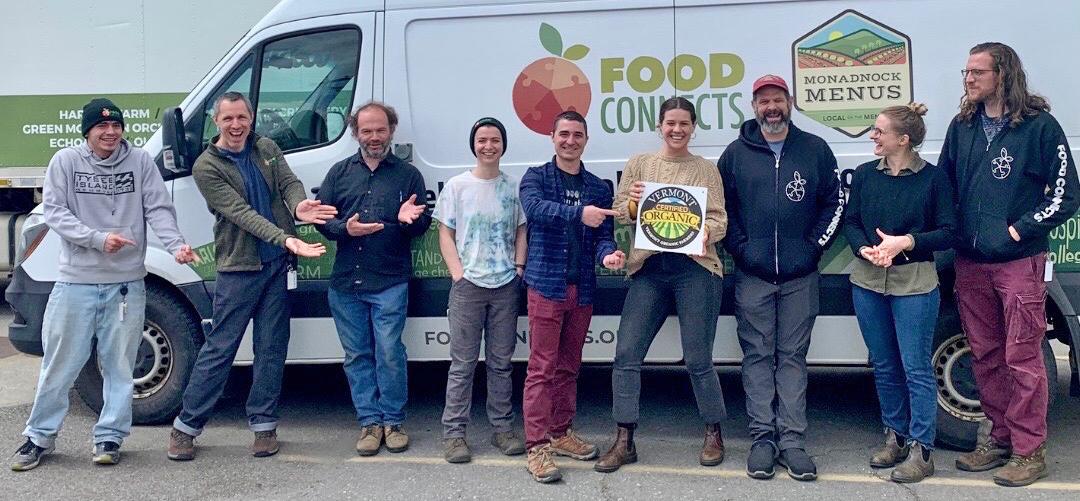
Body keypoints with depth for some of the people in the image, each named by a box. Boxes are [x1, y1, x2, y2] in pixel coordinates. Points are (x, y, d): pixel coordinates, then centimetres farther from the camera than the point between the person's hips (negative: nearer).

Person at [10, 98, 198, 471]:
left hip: (127, 283, 0)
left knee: (119, 366, 7)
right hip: (75, 282, 0)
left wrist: (176, 245, -21)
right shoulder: (65, 161, 0)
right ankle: (39, 436, 24)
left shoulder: (141, 161, 1)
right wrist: (98, 238, -18)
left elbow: (159, 210, -4)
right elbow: (54, 212, -5)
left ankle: (109, 437, 19)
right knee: (60, 364, 9)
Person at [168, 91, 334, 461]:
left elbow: (290, 182, -3)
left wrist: (299, 206, -28)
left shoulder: (266, 148, 9)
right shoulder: (207, 167, -7)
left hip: (278, 264, 4)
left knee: (272, 348, 8)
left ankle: (264, 424, 19)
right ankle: (186, 426, 14)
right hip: (238, 268, -4)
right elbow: (241, 213, -17)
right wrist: (286, 239, -29)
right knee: (219, 349, 0)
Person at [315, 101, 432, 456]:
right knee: (357, 355, 8)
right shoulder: (340, 172, 13)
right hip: (345, 282, 3)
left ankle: (393, 421, 12)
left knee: (389, 354, -3)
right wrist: (345, 229, -10)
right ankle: (370, 421, 18)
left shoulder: (408, 174, 7)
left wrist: (409, 219, -17)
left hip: (390, 283, -3)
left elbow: (424, 224, 5)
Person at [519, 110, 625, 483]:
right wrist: (579, 213, -34)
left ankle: (560, 433, 26)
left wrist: (607, 253, -17)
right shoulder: (535, 177, 2)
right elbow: (535, 208, -20)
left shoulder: (598, 188, 13)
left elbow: (604, 234, 6)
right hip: (546, 286, -4)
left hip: (582, 290, 5)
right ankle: (537, 447, -3)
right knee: (542, 367, -6)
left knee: (569, 366, 14)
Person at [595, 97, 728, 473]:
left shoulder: (706, 170, 6)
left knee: (698, 359, 2)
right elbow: (619, 213, 9)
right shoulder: (639, 164, 11)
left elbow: (719, 219, 0)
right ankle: (624, 442, 10)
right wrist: (633, 203, -12)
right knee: (626, 354, -2)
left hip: (694, 269, -2)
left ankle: (714, 434, 25)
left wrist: (705, 233, -22)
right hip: (649, 269, 2)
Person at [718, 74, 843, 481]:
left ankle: (792, 440, 7)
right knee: (757, 356, 2)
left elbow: (834, 201, 8)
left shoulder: (815, 150, 7)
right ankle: (763, 438, 9)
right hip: (752, 276, 0)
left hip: (799, 276, 0)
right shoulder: (736, 153, 7)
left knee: (793, 356, 3)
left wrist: (814, 245, -1)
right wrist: (740, 248, -1)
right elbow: (721, 206, 8)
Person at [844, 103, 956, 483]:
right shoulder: (864, 175, 6)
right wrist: (865, 249, -12)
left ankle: (920, 451, 8)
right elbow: (850, 222, 7)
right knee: (884, 365, 13)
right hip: (868, 281, 4)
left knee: (916, 368, -1)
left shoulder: (933, 178, -5)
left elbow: (948, 232, -5)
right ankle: (895, 437, 27)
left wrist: (906, 242, -18)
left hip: (914, 284, -4)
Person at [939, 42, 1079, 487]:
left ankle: (1029, 451, 10)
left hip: (1020, 263, -5)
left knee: (1022, 358, -1)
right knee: (985, 356, 12)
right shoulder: (962, 126, 10)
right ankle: (1001, 438, 26)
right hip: (970, 263, 5)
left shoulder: (1040, 125, -5)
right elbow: (943, 186, 15)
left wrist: (1019, 229, -10)